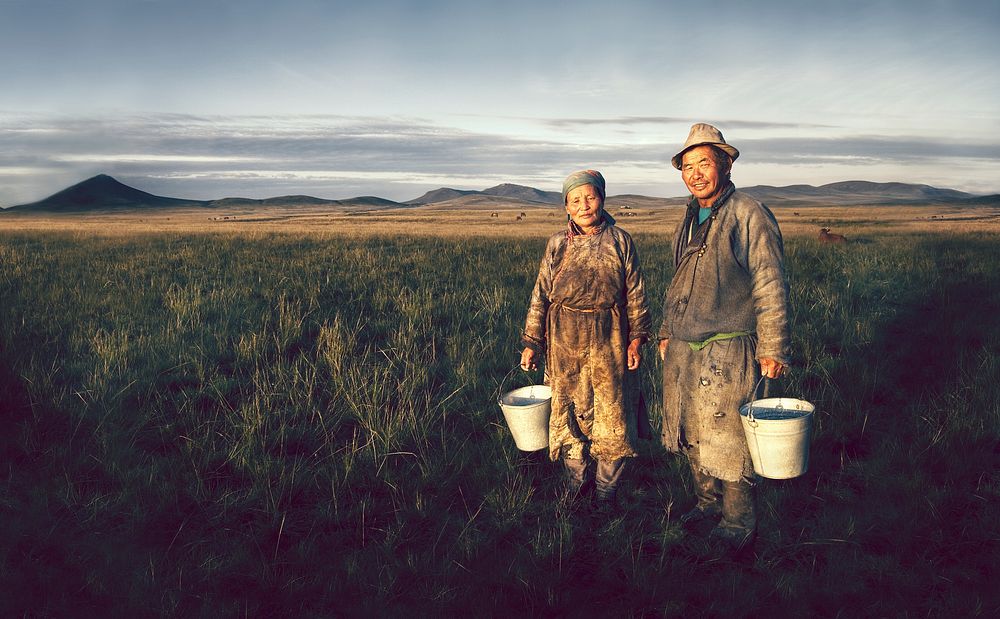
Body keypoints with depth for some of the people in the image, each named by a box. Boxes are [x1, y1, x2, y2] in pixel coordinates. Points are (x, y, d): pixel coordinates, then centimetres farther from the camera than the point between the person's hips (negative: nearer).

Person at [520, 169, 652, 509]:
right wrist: (531, 342, 2)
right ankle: (576, 486, 24)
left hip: (609, 343, -1)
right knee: (570, 413, 8)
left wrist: (637, 337, -2)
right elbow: (540, 294, 4)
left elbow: (635, 292, 4)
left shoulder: (620, 241, 2)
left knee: (611, 416, 5)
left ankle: (606, 492, 20)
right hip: (565, 344, 1)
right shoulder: (557, 244, 4)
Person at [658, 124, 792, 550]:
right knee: (691, 436, 16)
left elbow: (771, 288, -10)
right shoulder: (689, 220, 14)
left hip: (728, 352, -7)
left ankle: (738, 523, 18)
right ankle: (708, 504, 34)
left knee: (728, 441, 0)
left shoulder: (750, 216, -9)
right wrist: (667, 332, 22)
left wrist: (772, 349, -12)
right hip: (683, 352, 8)